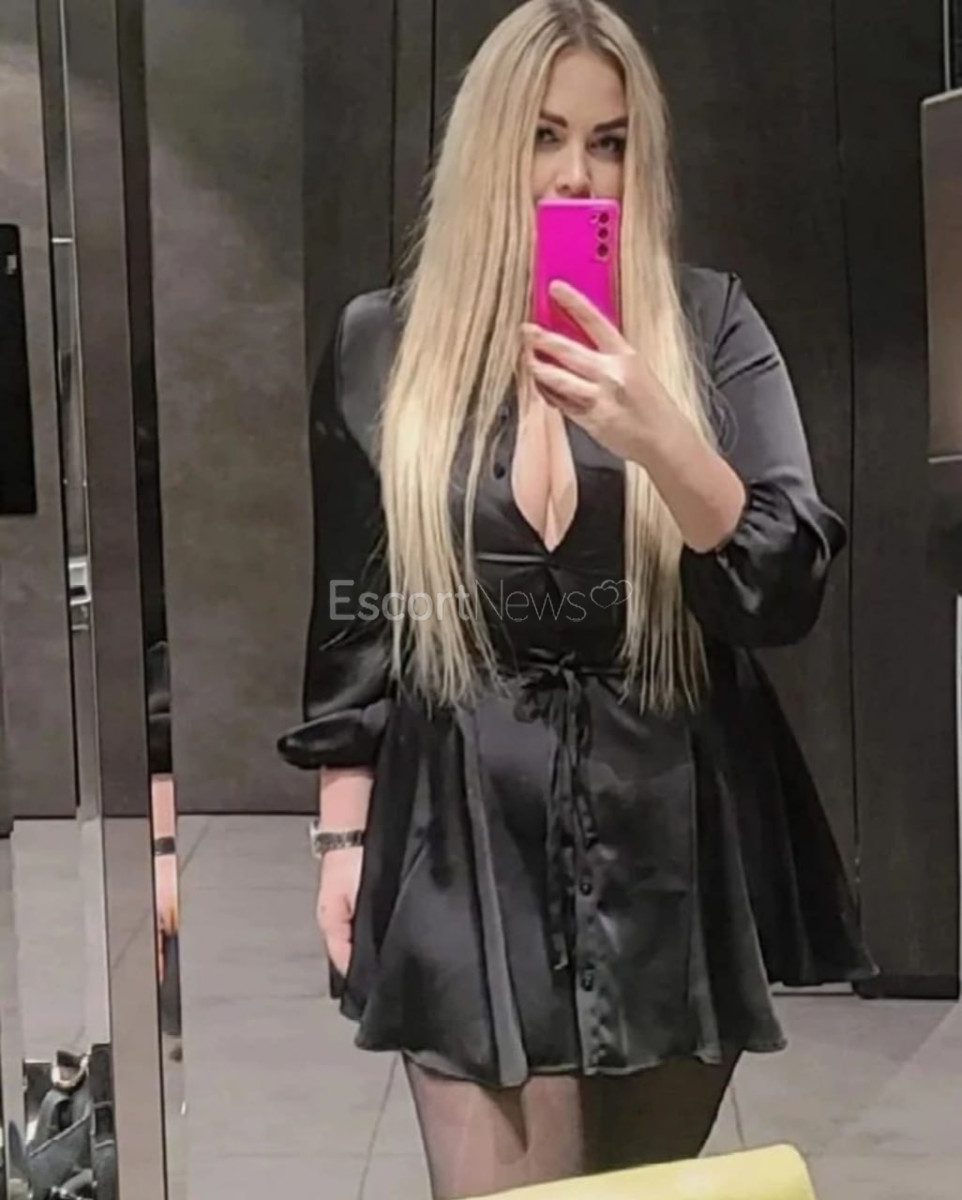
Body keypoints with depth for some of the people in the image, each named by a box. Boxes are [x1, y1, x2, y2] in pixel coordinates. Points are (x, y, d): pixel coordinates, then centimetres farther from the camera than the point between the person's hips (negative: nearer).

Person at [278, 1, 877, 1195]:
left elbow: (789, 591, -9)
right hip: (470, 838, -1)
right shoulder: (382, 345, 2)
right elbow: (351, 614, 7)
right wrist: (344, 834, 4)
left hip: (676, 831, 1)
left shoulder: (708, 323, 1)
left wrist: (660, 438, -25)